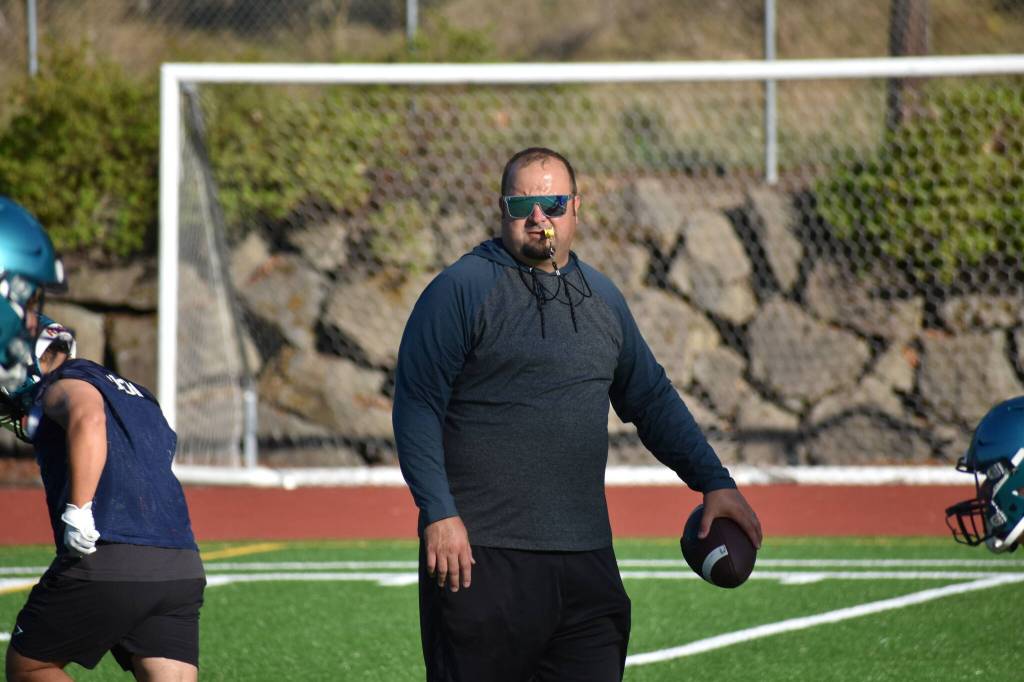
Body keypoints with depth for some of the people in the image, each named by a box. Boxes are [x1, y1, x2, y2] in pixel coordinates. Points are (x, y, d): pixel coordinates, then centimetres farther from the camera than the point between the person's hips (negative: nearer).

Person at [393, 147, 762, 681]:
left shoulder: (601, 297, 17)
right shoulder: (459, 291, -3)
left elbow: (652, 400, 27)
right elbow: (416, 408, -7)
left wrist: (714, 482, 19)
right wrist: (438, 514, -16)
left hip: (586, 560, 6)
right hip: (480, 558, -6)